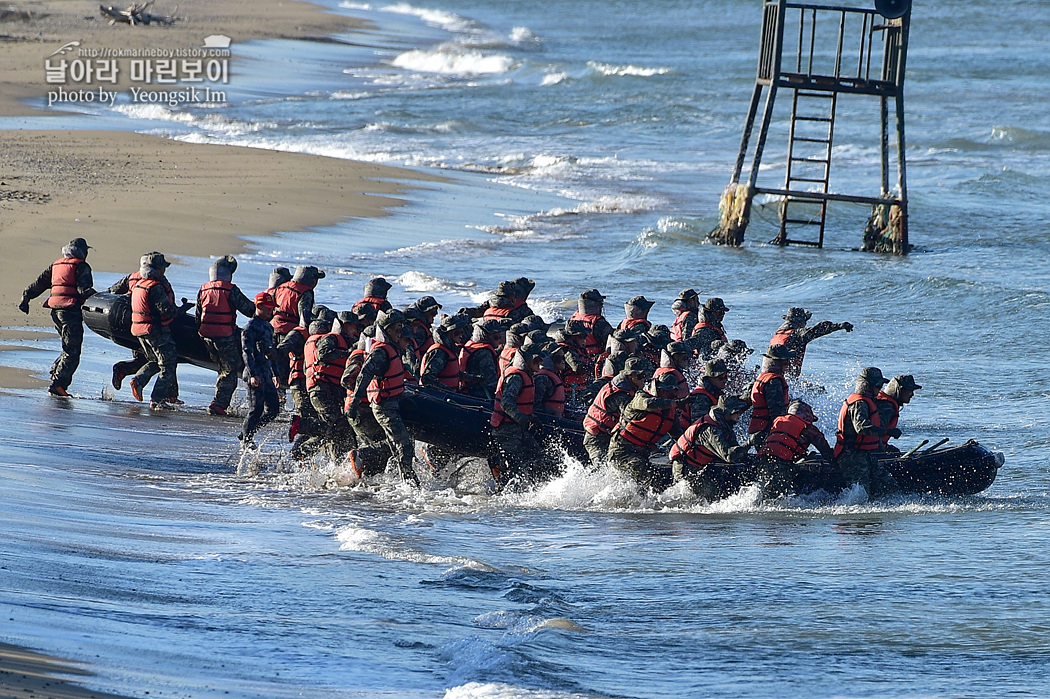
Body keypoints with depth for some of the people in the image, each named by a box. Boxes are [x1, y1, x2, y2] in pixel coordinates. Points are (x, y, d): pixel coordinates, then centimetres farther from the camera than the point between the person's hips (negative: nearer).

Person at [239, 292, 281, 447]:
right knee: (256, 409, -9)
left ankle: (246, 433, 18)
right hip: (255, 373, -9)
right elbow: (247, 352, -16)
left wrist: (275, 374, 25)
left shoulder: (268, 326, 18)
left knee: (273, 408, 7)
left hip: (267, 374, 9)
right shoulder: (251, 327, -10)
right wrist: (253, 374, -24)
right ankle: (246, 439, 4)